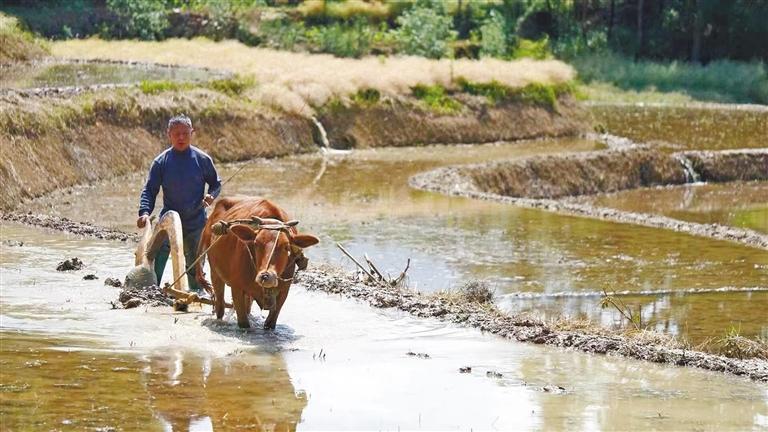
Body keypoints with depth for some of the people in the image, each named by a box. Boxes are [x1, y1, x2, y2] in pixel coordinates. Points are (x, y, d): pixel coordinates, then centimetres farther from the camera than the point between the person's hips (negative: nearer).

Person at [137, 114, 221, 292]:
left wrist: (211, 195, -13)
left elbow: (216, 183, 10)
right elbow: (149, 190, -4)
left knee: (195, 265, 12)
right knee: (156, 263, -16)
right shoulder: (161, 162, -3)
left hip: (196, 222, 1)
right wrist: (144, 212, -21)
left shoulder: (202, 159, -2)